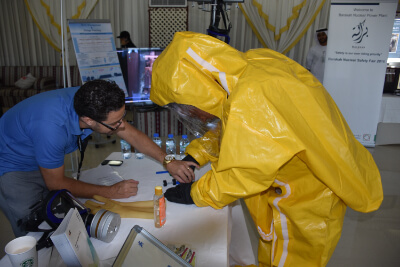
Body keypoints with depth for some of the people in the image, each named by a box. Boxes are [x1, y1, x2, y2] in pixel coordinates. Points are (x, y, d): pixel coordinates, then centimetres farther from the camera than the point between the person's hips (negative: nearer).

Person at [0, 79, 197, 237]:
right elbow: (55, 183, -26)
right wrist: (111, 192, -23)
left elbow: (132, 134, -10)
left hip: (45, 161, 6)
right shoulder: (51, 127, -41)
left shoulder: (90, 103, -22)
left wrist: (168, 162, -18)